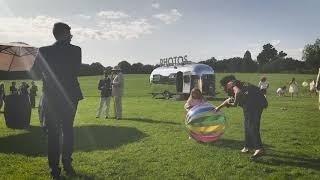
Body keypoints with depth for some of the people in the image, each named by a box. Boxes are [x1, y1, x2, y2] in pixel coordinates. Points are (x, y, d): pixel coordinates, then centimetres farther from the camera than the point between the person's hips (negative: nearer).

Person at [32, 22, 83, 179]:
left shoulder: (44, 51, -6)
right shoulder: (75, 50, -7)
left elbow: (36, 72, 3)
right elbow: (76, 71, 3)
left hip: (51, 97, 0)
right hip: (70, 96, 1)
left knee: (53, 133, 8)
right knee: (68, 130, 15)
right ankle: (67, 165, 22)